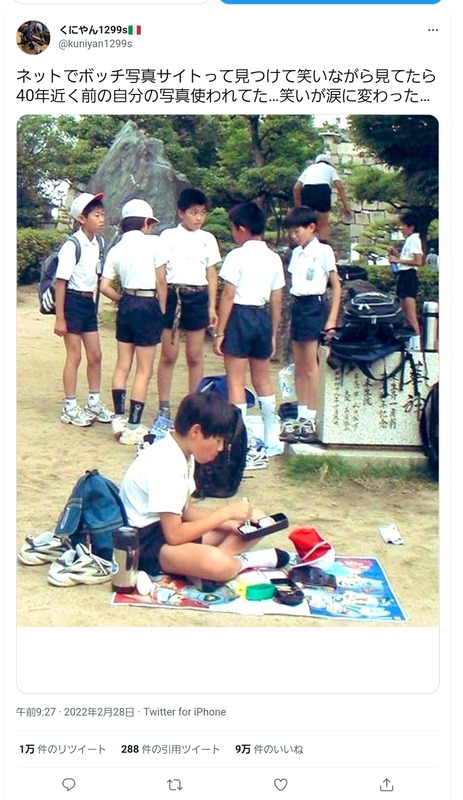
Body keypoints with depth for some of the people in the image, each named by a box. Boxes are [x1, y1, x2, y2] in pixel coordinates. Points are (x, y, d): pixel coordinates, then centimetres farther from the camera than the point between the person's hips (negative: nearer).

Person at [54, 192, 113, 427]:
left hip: (89, 302, 7)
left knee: (95, 355, 12)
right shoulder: (72, 245, -17)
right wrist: (59, 318, -17)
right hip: (73, 301, -7)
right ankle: (69, 408, 13)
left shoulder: (96, 244, 4)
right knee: (74, 356, 1)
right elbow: (61, 282, -16)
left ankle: (93, 403, 26)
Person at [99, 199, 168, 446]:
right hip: (148, 306, -5)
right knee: (144, 371, 1)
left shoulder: (115, 250, 6)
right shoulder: (153, 242, -7)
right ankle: (133, 428, 2)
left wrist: (123, 300, 15)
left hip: (126, 306, 5)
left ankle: (119, 419, 17)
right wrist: (162, 310, 3)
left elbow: (105, 287, 1)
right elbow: (161, 281, -7)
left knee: (122, 366, 15)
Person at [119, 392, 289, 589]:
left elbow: (185, 509, 9)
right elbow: (174, 535, -25)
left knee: (256, 518, 5)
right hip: (145, 542, -10)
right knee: (216, 563, -38)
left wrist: (230, 522, -5)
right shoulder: (166, 464, -24)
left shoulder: (181, 453, 7)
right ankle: (238, 561, -8)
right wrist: (225, 512, -18)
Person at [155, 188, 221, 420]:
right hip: (173, 295, -2)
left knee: (195, 356, 6)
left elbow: (211, 274, 11)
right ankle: (164, 407, 10)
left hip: (198, 297, 2)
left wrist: (212, 306, 6)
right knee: (168, 355, 2)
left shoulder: (208, 239, 10)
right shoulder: (168, 236, 2)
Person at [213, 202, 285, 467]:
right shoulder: (274, 258, 7)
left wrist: (220, 332, -8)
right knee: (263, 380, 18)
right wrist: (273, 334, 16)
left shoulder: (237, 256, -10)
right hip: (263, 318, 6)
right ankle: (272, 441, 28)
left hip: (239, 317, -6)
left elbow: (228, 296, -12)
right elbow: (277, 300, 9)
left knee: (236, 382, -1)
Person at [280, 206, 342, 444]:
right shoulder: (297, 253, 14)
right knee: (298, 366, 9)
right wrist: (292, 314, 11)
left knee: (310, 366, -4)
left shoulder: (323, 251, -6)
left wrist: (332, 318, -12)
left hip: (313, 306, -7)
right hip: (297, 307, 7)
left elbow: (336, 286, -6)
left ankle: (311, 421, 2)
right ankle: (301, 417, 17)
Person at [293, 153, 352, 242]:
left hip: (307, 191, 2)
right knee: (323, 226, 10)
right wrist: (346, 206, 7)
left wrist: (297, 206, 29)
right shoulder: (330, 168, 28)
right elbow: (340, 187, 10)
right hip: (323, 191, -2)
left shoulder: (310, 167, 34)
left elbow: (296, 188, 23)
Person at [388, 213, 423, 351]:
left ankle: (416, 344, -16)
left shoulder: (414, 239, -8)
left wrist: (398, 260, -16)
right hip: (403, 276, 10)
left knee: (411, 314, -14)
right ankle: (410, 343, 12)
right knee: (406, 314, 9)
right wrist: (396, 254, 14)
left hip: (409, 276, -10)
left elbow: (418, 262, -18)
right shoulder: (409, 240, 22)